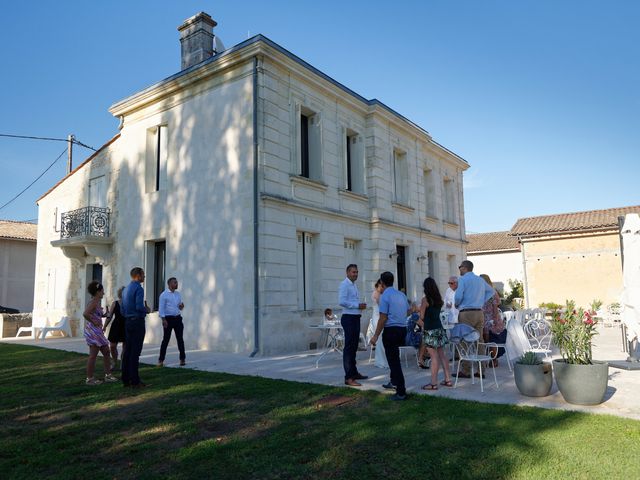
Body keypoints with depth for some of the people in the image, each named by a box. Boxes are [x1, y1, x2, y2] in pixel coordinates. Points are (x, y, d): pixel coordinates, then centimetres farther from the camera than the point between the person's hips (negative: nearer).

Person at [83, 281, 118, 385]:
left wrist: (104, 315, 12)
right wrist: (94, 322, -19)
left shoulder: (96, 302, 14)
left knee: (106, 352, 13)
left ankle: (108, 375, 19)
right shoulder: (93, 302, -15)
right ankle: (89, 379, 7)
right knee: (93, 355, -2)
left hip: (97, 331, 10)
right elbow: (85, 314, -28)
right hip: (93, 331, -10)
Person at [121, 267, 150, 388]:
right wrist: (147, 310, -4)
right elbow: (139, 306, -22)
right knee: (135, 352, -7)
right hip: (137, 322, -9)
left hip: (128, 322, 9)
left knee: (127, 350, 10)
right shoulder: (138, 288, -13)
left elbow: (123, 309, 19)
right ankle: (135, 381, -4)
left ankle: (126, 379, 15)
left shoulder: (126, 289, 15)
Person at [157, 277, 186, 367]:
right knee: (166, 339, 0)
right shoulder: (164, 295, -4)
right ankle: (161, 360, 11)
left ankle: (182, 359, 9)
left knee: (180, 338, 4)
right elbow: (161, 308, -7)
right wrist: (163, 319, -15)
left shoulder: (178, 294, 13)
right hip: (168, 318, -5)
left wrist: (181, 306, -4)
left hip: (177, 318, 5)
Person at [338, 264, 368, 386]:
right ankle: (348, 377, -5)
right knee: (349, 347, -7)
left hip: (356, 318, 9)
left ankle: (354, 372, 28)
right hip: (348, 318, -9)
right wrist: (357, 305, -19)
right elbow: (341, 301, -22)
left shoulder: (354, 285, 17)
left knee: (354, 347, 16)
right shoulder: (344, 284, -11)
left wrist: (361, 305, 6)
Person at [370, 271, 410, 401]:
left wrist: (376, 335, -12)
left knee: (393, 360, -2)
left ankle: (401, 392, 0)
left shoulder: (385, 296, -13)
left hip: (390, 330, -8)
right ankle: (394, 382, 39)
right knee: (395, 357, 25)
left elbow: (383, 318, -17)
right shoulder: (402, 295, 9)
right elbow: (408, 312, 21)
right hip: (402, 329, 8)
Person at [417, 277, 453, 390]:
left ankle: (433, 383, -1)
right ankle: (448, 379, 19)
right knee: (442, 354, 13)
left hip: (429, 330, -7)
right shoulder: (439, 299, 7)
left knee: (434, 356, -5)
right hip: (439, 328, 7)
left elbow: (422, 316, -7)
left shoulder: (425, 299, -13)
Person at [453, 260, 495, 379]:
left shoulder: (462, 279, -7)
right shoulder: (480, 280, 14)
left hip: (466, 313, -7)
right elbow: (491, 291, 24)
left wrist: (456, 305, 4)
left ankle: (465, 371, 0)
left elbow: (458, 296, -16)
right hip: (479, 313, 7)